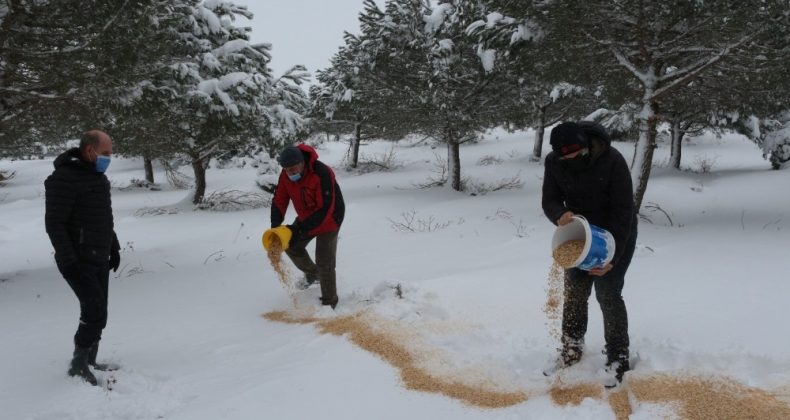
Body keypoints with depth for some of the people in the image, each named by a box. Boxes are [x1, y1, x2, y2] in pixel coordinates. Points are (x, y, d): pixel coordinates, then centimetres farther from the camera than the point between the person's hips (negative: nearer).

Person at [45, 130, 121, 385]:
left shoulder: (99, 177, 11)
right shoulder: (64, 179, -17)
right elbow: (54, 223, -19)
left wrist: (114, 248, 19)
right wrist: (69, 259, -22)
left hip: (100, 259, 8)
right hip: (78, 261, -8)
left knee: (96, 313, 11)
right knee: (96, 312, -13)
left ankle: (89, 362, 22)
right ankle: (78, 365, 0)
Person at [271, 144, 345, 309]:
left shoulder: (322, 174, -36)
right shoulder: (286, 175, -15)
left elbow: (325, 209, -35)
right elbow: (279, 201, -10)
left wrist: (299, 230, -37)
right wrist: (275, 227, -26)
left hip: (328, 219, -7)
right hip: (306, 218, 7)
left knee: (324, 262, -7)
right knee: (292, 246, 14)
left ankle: (329, 302, 8)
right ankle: (312, 273, 40)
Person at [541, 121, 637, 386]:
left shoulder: (612, 161, -30)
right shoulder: (554, 162, -17)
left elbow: (623, 211, -25)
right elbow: (550, 200, -10)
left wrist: (612, 258, -28)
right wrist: (560, 215, -36)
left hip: (616, 234, -4)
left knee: (608, 293, -9)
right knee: (574, 292, 7)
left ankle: (618, 359, 3)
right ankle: (571, 350, 23)